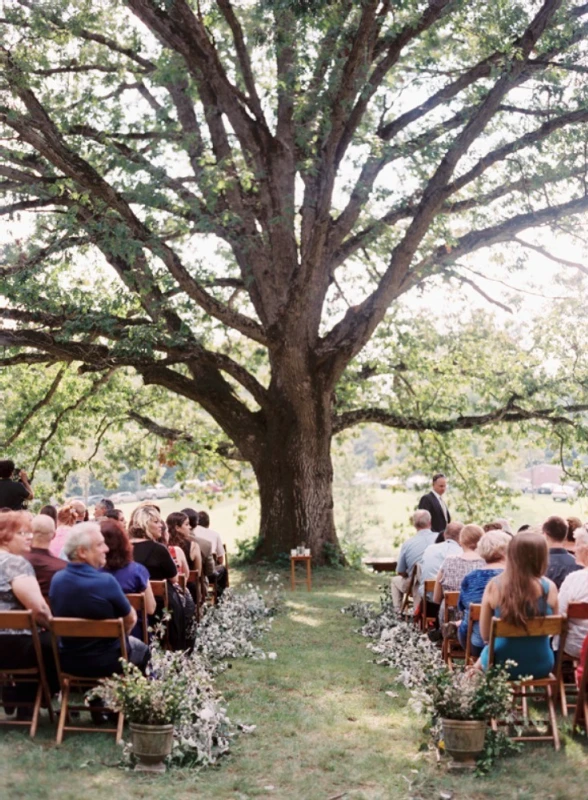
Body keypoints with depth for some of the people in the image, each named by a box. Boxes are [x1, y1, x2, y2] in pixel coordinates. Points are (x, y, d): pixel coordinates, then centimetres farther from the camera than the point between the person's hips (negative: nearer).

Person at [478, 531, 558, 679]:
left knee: (480, 661, 33)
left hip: (501, 665, -1)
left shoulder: (494, 586, -17)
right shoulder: (549, 587, -15)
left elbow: (485, 634, -6)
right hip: (540, 666, 1)